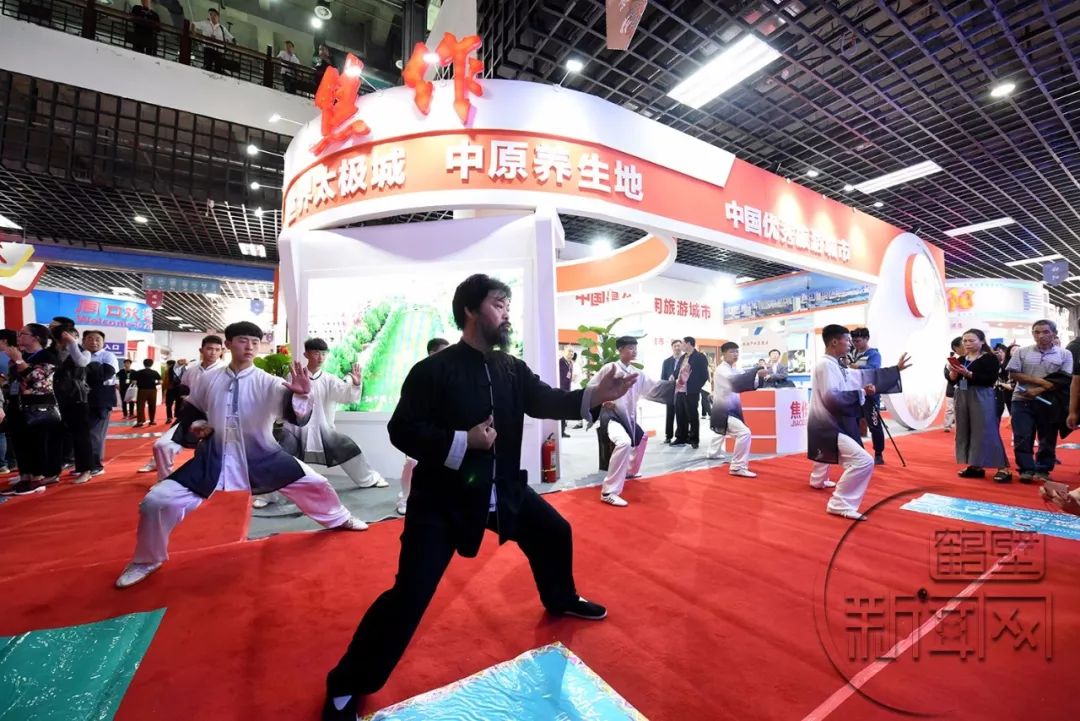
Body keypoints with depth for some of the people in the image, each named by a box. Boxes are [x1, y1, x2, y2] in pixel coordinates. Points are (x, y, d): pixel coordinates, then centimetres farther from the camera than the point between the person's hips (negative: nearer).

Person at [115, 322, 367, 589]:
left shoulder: (268, 383, -12)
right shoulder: (209, 379, -3)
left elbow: (297, 413, -28)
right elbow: (189, 412, 14)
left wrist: (301, 394, -49)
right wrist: (195, 427, -8)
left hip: (261, 458, -1)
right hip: (214, 460, 1)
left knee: (314, 483, 0)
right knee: (156, 501, -7)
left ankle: (339, 518, 32)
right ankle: (147, 560, 25)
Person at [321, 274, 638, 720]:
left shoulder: (511, 369, 2)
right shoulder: (434, 370, -16)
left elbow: (547, 400, -1)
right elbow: (402, 431, -16)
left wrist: (596, 395, -15)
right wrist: (463, 441, -26)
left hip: (503, 489, 7)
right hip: (443, 496, -6)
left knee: (555, 532, 18)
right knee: (410, 595, -6)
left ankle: (560, 600, 49)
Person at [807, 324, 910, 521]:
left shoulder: (835, 366, 13)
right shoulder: (826, 365, -18)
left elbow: (867, 375, 21)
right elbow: (832, 398, -27)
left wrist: (896, 369, 25)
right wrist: (861, 393, -17)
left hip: (828, 424, 11)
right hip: (828, 426, -11)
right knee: (863, 461, -20)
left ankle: (818, 480, 62)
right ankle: (840, 504, -12)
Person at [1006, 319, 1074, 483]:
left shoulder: (1064, 354, 4)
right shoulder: (1022, 352, 3)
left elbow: (1064, 380, -3)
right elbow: (1013, 374, -2)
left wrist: (1039, 390, -14)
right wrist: (1039, 380, -13)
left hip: (1049, 402, 1)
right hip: (1022, 400, -1)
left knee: (1047, 438, 7)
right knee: (1022, 437, -3)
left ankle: (1043, 470, 17)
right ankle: (1026, 469, 4)